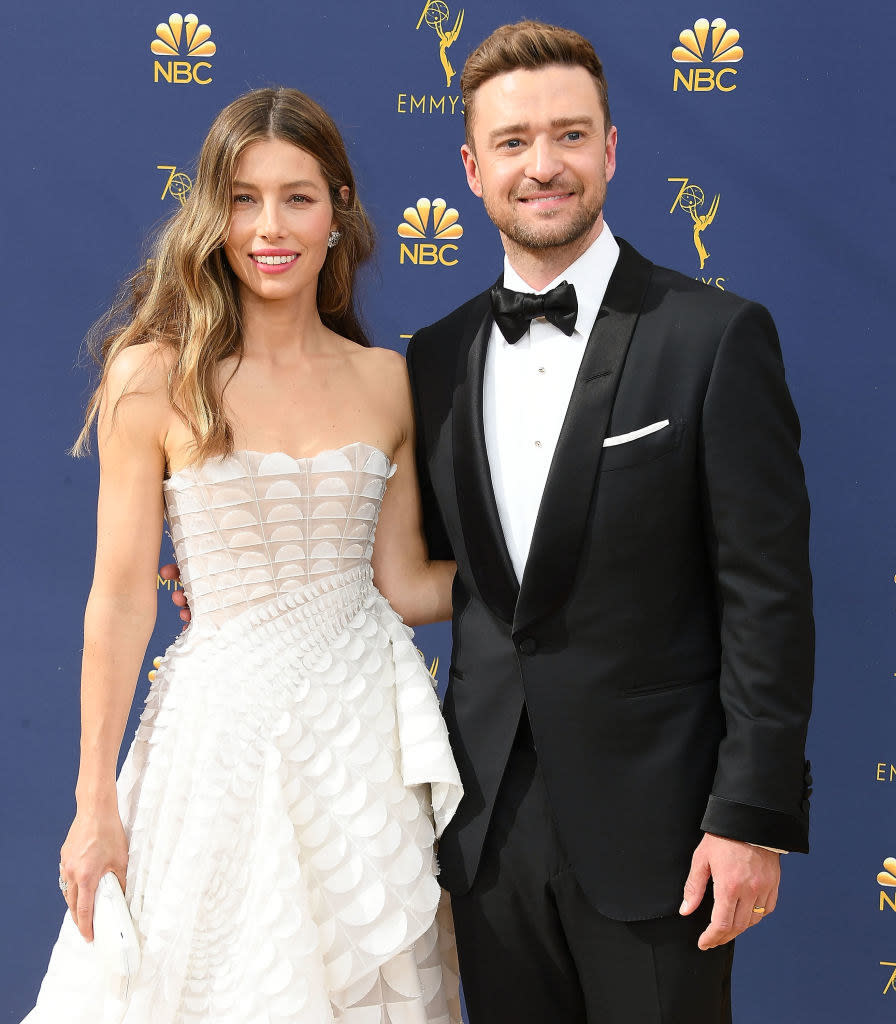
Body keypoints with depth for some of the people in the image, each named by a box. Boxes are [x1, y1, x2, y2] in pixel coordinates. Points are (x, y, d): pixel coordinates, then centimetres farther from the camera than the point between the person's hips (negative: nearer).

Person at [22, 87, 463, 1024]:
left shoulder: (387, 383, 4)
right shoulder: (155, 376, -6)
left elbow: (400, 583, 9)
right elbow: (121, 597, -5)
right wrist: (96, 803, -4)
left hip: (369, 722, 3)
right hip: (229, 725, -3)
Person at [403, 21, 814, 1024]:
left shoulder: (715, 337, -7)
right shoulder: (436, 358, 8)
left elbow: (767, 595, -10)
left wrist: (753, 817, -14)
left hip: (650, 820, -4)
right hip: (491, 825, 4)